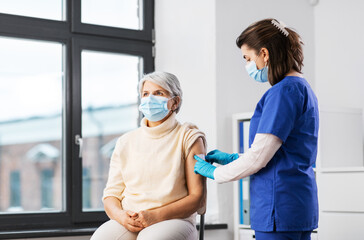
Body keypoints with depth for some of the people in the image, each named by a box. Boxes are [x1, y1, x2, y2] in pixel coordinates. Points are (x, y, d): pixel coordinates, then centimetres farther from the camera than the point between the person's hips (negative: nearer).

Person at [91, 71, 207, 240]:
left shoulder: (188, 137, 6)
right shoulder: (126, 142, 17)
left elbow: (197, 198, -1)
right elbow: (111, 194, 14)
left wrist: (156, 216, -14)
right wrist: (120, 215, -11)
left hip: (174, 220, -3)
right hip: (128, 223, 3)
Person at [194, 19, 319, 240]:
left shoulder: (284, 91, -14)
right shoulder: (303, 88, 16)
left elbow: (258, 157, -16)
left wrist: (215, 172, -2)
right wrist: (231, 158, 20)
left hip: (280, 205, -10)